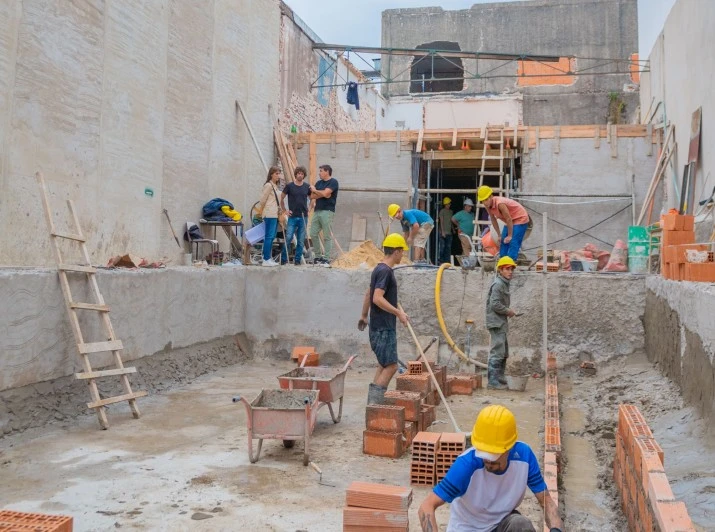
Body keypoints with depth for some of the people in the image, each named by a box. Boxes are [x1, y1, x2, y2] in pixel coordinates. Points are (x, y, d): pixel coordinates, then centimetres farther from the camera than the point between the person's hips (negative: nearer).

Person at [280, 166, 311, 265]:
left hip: (303, 217, 3)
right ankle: (283, 259, 4)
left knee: (301, 240, 5)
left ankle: (297, 260, 13)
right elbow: (281, 198, 6)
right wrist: (285, 210, 2)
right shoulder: (289, 186, -1)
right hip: (292, 217, -2)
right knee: (288, 238, -6)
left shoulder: (307, 187, 6)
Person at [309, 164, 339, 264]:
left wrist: (315, 190, 1)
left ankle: (326, 258, 0)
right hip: (317, 211, 7)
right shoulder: (319, 182, 17)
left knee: (327, 237, -4)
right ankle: (318, 256, 15)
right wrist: (322, 194, -5)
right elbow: (312, 196, 9)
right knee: (313, 234, 4)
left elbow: (325, 193, -16)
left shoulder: (333, 182, -4)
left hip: (327, 211, -7)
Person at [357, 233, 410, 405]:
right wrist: (398, 312, -22)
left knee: (384, 365, 14)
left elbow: (368, 294, 24)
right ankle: (374, 402, -8)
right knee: (391, 366, -8)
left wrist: (364, 316, 33)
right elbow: (377, 298, -25)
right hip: (383, 328, -10)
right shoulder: (385, 271, -16)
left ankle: (374, 402, 18)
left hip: (382, 327, 10)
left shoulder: (380, 269, 15)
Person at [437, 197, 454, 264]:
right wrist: (442, 232, -13)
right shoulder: (442, 211, -4)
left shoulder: (451, 211, 15)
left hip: (449, 232, 6)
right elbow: (441, 221, -8)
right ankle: (441, 261, -2)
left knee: (448, 247, 4)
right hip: (443, 232, -6)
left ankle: (447, 260, 7)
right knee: (442, 247, -7)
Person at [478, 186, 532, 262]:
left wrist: (510, 236, -19)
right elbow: (493, 220, 5)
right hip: (511, 221, 9)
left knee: (513, 243, -18)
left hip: (520, 219, -9)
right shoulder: (488, 206, -7)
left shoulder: (499, 203, -33)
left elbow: (509, 219, -28)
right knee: (504, 242, 10)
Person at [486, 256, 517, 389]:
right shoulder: (498, 284, -15)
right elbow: (495, 304, -22)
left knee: (504, 352, 16)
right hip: (496, 323, -11)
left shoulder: (504, 283, 17)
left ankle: (500, 378, 23)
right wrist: (508, 311, -12)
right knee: (497, 352, -10)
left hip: (501, 323, 11)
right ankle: (492, 380, -7)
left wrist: (507, 311, 10)